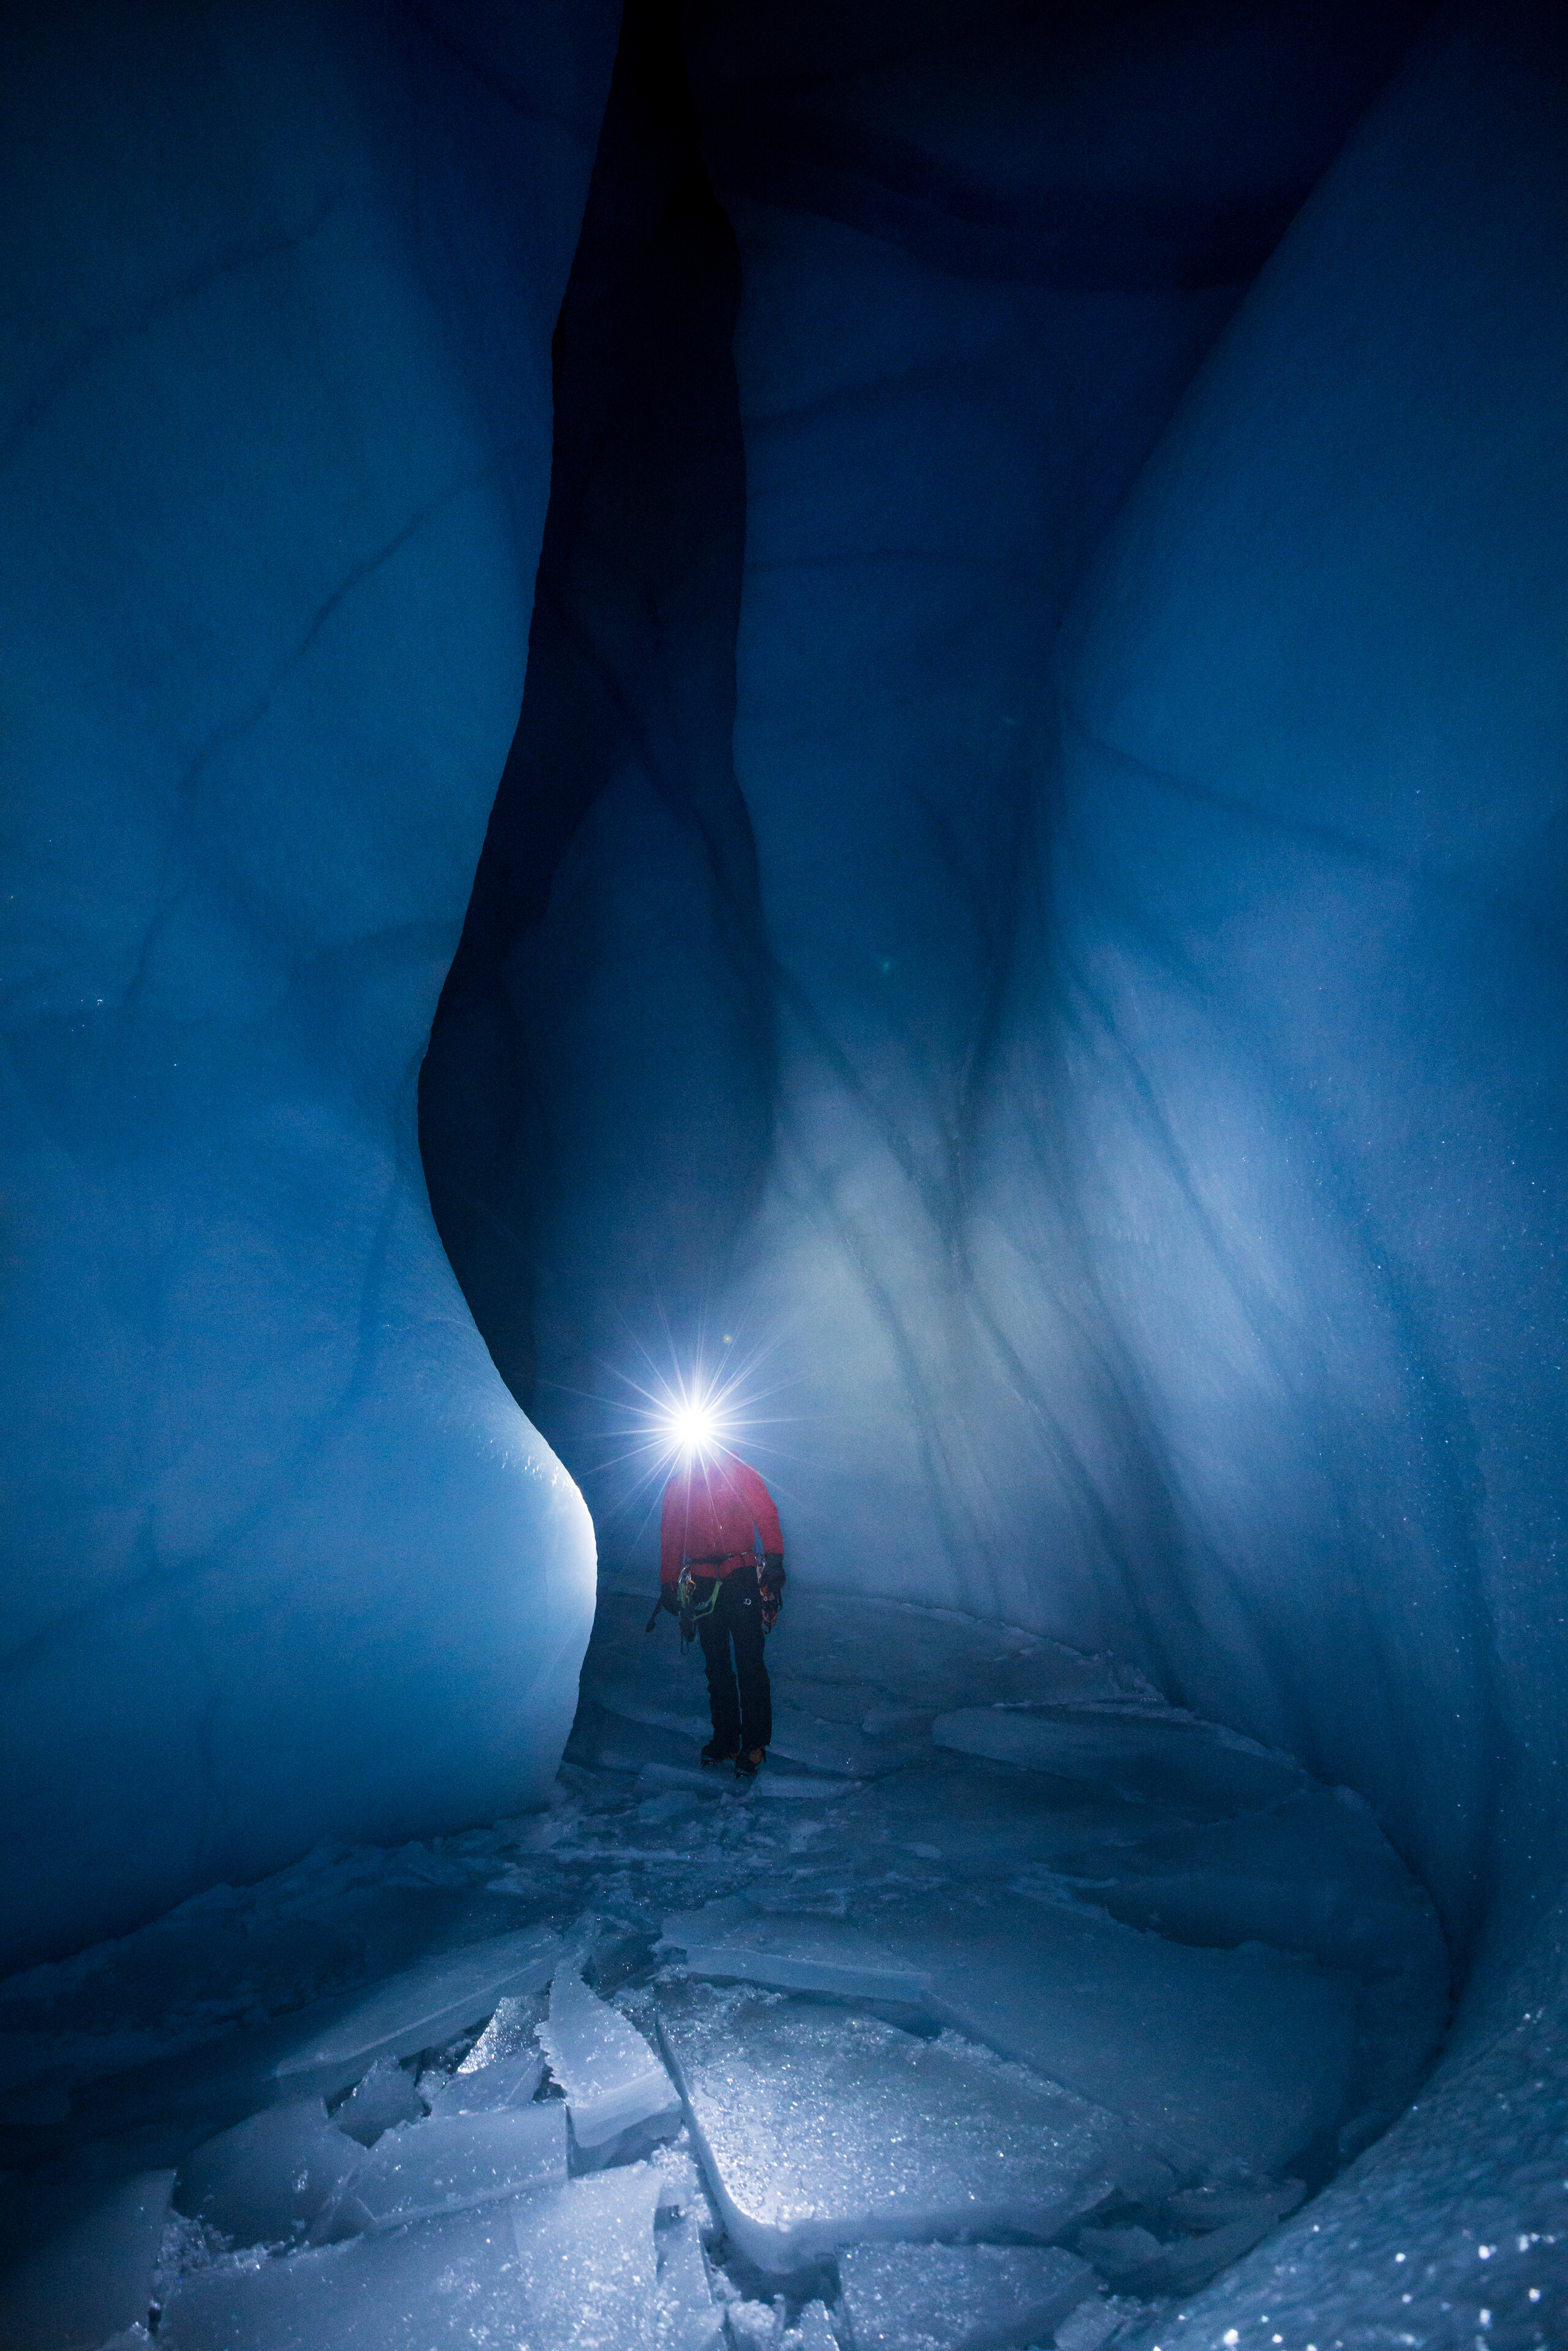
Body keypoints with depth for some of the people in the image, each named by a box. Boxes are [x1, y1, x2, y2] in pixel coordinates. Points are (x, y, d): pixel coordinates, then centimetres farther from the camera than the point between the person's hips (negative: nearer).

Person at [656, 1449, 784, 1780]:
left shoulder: (737, 1470, 3)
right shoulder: (677, 1483, 11)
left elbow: (766, 1513, -1)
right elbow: (670, 1537, 16)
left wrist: (774, 1559, -11)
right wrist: (668, 1583, 12)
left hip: (741, 1578, -3)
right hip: (703, 1584, 3)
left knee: (749, 1662, -4)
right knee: (716, 1663, 6)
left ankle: (755, 1743, 6)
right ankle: (725, 1740, 16)